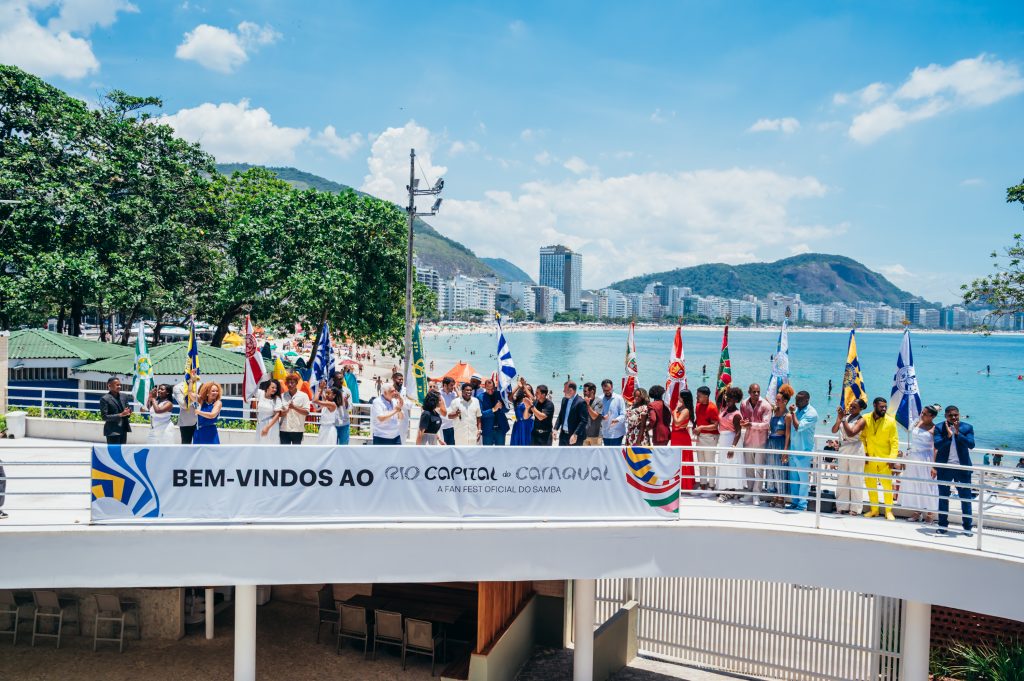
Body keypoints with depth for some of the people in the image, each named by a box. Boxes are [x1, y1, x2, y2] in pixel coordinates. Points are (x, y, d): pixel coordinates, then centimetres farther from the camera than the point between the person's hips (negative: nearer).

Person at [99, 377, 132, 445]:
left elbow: (129, 409, 18)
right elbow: (104, 417, -12)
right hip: (113, 431, -6)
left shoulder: (124, 397, 9)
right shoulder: (104, 399, -8)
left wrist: (128, 413, -7)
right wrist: (120, 415, -21)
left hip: (124, 429, 6)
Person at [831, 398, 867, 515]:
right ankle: (842, 506, 15)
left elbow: (850, 433, -21)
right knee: (842, 478, 8)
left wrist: (843, 419, -18)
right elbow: (834, 430, 1)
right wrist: (839, 418, -13)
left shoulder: (861, 420, -8)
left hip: (855, 450, -6)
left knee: (855, 479, -1)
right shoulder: (845, 416, 8)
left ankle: (855, 508, 5)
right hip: (843, 449, 6)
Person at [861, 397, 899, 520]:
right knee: (870, 484, 8)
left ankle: (889, 511, 13)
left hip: (884, 459, -2)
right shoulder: (866, 419, -2)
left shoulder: (890, 421, -7)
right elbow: (862, 436, 8)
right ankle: (874, 509, 21)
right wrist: (864, 452, 0)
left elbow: (894, 442, -6)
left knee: (887, 485, 0)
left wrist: (892, 458, -14)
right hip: (870, 458, 2)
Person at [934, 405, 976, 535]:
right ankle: (943, 525, 19)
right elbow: (937, 445, -12)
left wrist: (958, 433, -19)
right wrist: (948, 435, -24)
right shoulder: (939, 428, -1)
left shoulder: (967, 427, 1)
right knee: (943, 497, 9)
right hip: (944, 468, 0)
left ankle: (967, 526, 15)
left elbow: (971, 444, -11)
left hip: (962, 468, 0)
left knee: (966, 497, 4)